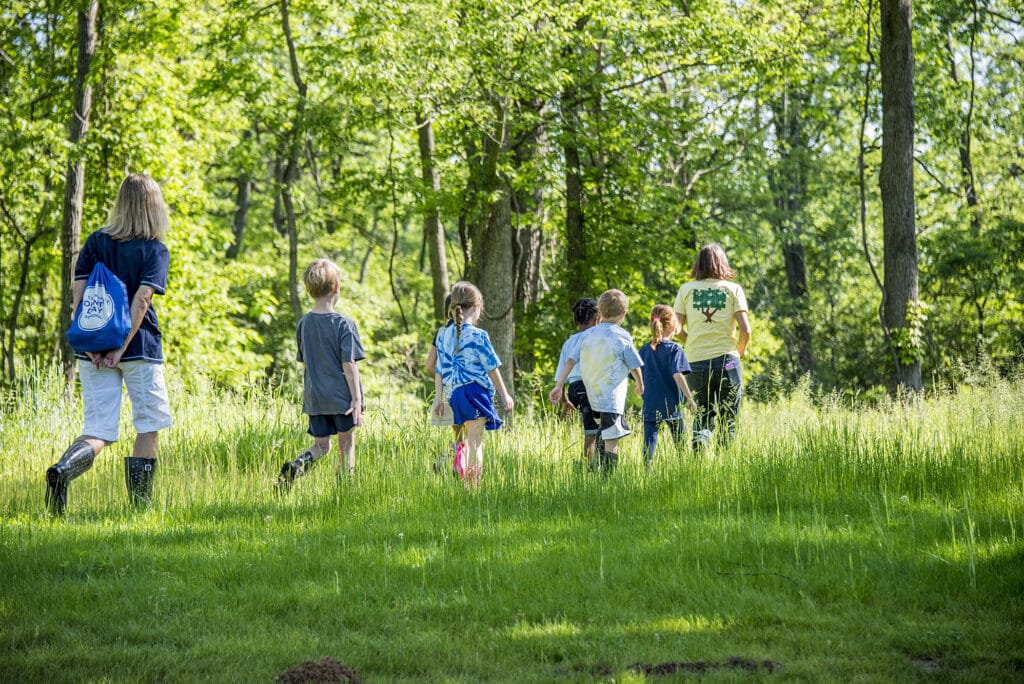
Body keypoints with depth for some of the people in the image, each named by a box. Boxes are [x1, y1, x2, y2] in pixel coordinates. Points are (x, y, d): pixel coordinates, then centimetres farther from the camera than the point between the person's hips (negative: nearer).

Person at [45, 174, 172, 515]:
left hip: (93, 350, 3)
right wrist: (121, 348, -14)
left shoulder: (96, 242, 7)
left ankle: (62, 470, -25)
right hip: (140, 347, -3)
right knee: (149, 425, 13)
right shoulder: (156, 251, -3)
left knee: (98, 431, 4)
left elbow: (78, 294, 0)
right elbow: (141, 300, -13)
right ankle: (139, 501, 12)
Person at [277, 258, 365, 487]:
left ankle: (295, 467, -15)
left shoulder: (303, 324, 4)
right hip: (342, 397, -4)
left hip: (315, 398, 4)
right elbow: (349, 365, -16)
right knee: (347, 444, 10)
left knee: (321, 446, 11)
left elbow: (305, 363, 12)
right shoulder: (344, 324, -13)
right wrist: (357, 399, -14)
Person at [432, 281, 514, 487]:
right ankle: (472, 486, -7)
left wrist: (438, 398, 15)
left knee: (470, 438, 22)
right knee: (475, 441, -4)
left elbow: (439, 370, 10)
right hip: (475, 391, -6)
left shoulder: (444, 335, 7)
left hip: (454, 393, 6)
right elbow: (492, 368, -5)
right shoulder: (478, 335, -10)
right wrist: (504, 394, 5)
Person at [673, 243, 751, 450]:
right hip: (727, 360, -1)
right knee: (728, 420, 9)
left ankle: (699, 440, -18)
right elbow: (745, 329, -6)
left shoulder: (686, 290, 4)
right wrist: (741, 350, 13)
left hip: (697, 363, 1)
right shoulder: (733, 289, 1)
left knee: (702, 416, 11)